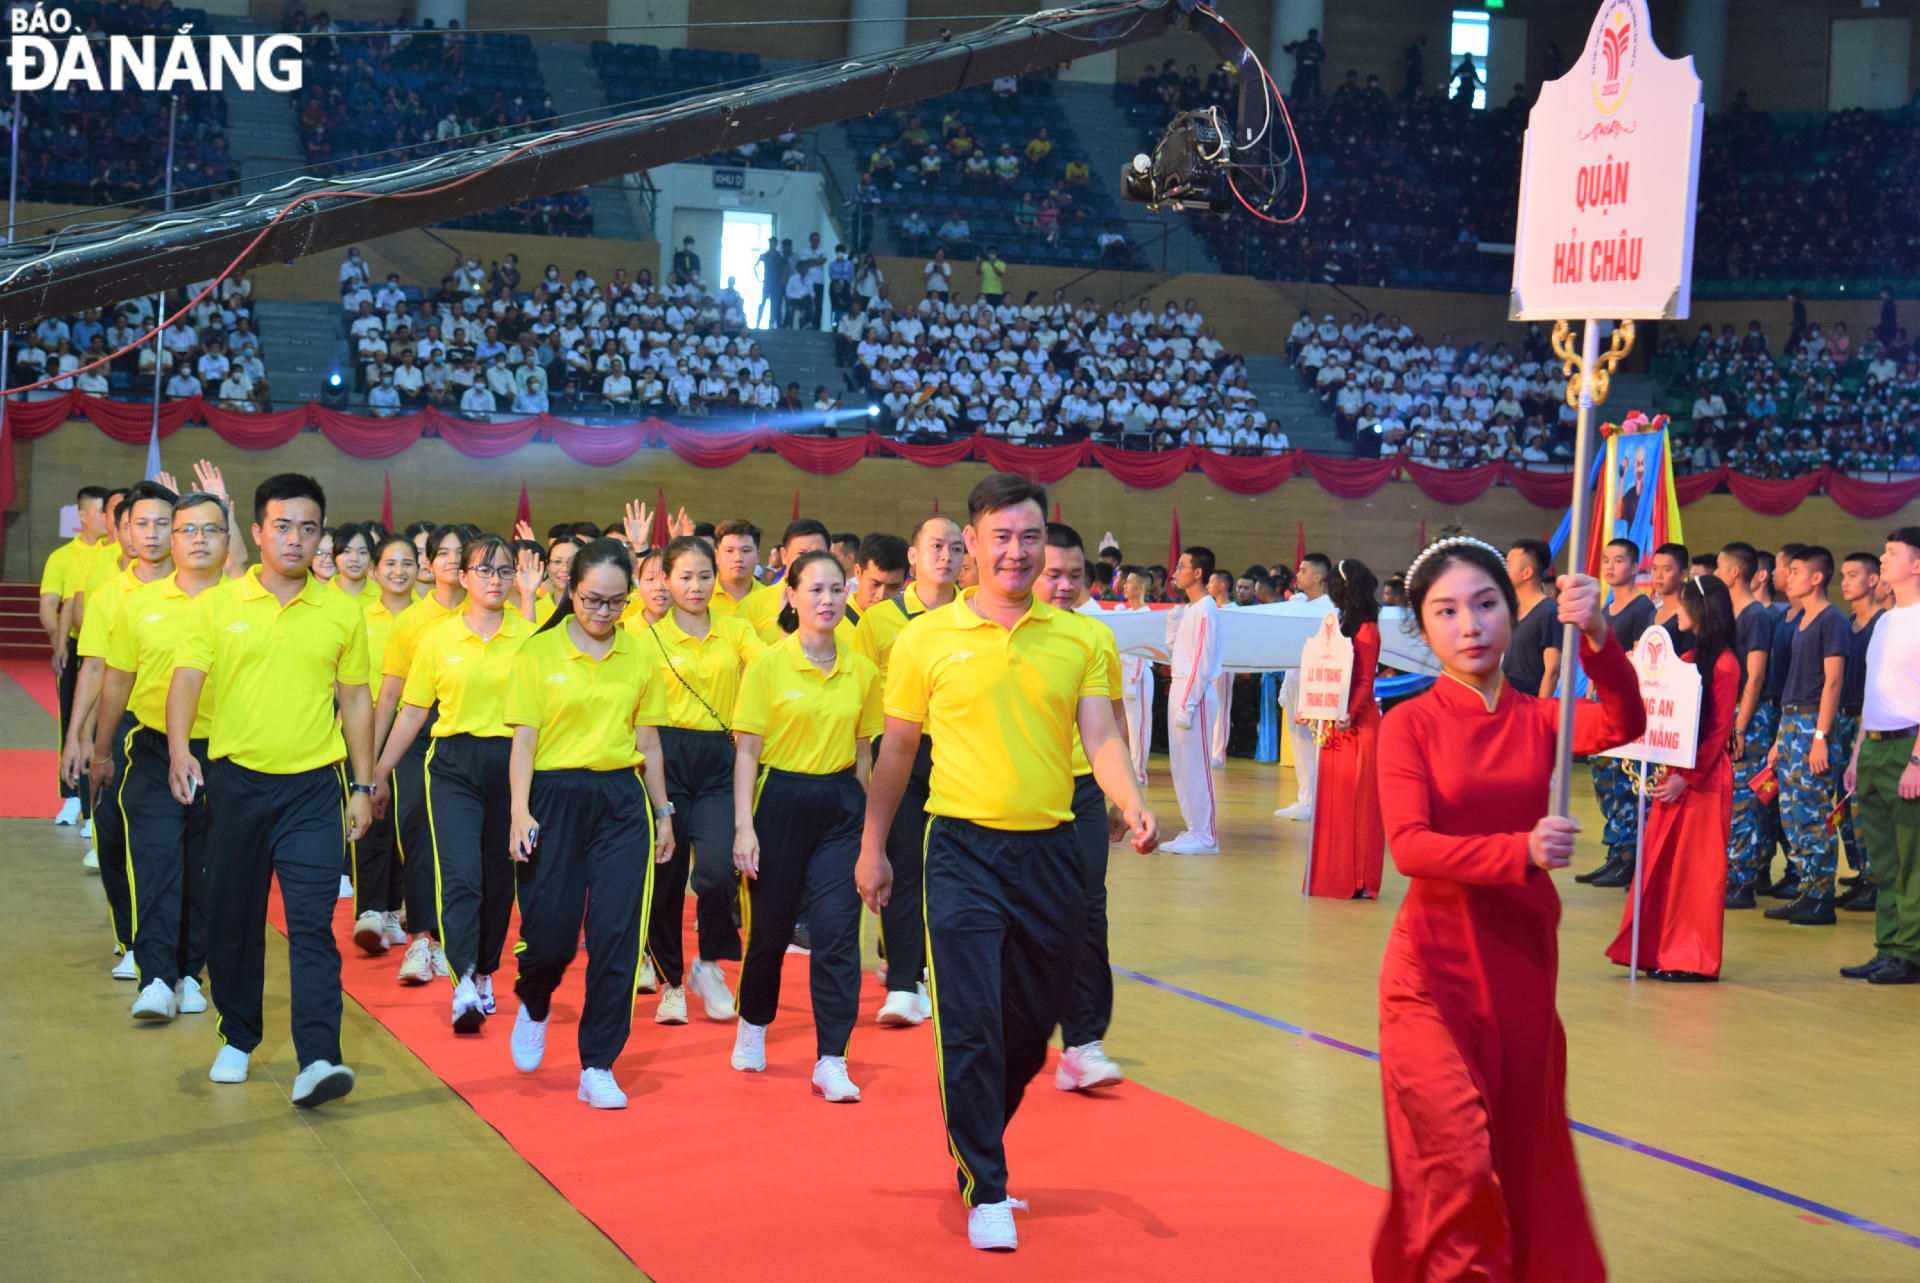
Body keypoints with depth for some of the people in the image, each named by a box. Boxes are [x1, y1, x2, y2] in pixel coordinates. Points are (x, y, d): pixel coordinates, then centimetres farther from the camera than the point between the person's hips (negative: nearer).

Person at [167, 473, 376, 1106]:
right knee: (233, 918, 11)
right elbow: (186, 679, -7)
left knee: (312, 921, -10)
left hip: (312, 788, -1)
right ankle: (238, 1038, 29)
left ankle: (318, 1059, -15)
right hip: (235, 781, 1)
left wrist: (363, 785, 9)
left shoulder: (341, 613, 4)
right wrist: (179, 750, -24)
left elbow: (355, 699, 11)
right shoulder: (217, 605, 1)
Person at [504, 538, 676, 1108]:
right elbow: (523, 740, -3)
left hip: (622, 799, 2)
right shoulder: (539, 651, -1)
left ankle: (598, 1068, 5)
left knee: (617, 933, -4)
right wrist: (520, 811, -12)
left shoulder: (640, 656, 7)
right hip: (556, 796, -2)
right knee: (550, 927, -2)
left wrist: (663, 814, 14)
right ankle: (533, 1006, 34)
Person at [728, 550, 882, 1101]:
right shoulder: (767, 666, -5)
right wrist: (744, 825, -11)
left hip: (840, 805, 2)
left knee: (837, 931, -7)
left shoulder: (862, 670, 4)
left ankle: (831, 1061, -3)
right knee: (769, 927, 10)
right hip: (781, 800, -2)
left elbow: (862, 751, 12)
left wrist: (867, 821, 13)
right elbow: (747, 751, -5)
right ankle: (753, 1025, 37)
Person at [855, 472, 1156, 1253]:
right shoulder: (927, 639, -1)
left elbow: (1100, 737, -3)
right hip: (963, 848, -3)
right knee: (971, 1027, -8)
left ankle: (978, 1151, 37)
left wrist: (1133, 808, -21)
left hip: (1050, 850, 3)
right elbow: (896, 750, 8)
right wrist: (872, 849, 9)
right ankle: (985, 1193, 3)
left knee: (1031, 1025, 14)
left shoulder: (1077, 639, 4)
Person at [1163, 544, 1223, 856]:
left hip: (1195, 693, -10)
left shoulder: (1206, 610, -13)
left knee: (1196, 765, -6)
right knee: (1180, 765, 12)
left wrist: (1188, 704, -19)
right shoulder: (1189, 609, 15)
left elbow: (1203, 663, -17)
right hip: (1179, 688, 10)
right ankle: (1193, 829, 18)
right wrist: (1172, 621, 5)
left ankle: (1206, 837, -2)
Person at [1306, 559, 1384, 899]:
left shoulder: (1366, 630, -11)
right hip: (1336, 725, 9)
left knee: (1357, 803, -4)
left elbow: (1365, 681, -16)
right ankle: (1336, 875, 16)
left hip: (1358, 726, -9)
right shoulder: (1343, 626, 15)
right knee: (1333, 802, 10)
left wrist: (1350, 714, -27)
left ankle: (1359, 882, 0)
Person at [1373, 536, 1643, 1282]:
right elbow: (1409, 846, -18)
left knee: (1520, 1159, 14)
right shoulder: (1410, 725, -6)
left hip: (1524, 966, 4)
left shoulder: (1539, 719, 2)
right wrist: (1520, 852, -30)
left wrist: (1597, 636, -34)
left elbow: (1623, 725, -18)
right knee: (1459, 1164, -13)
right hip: (1435, 969, -4)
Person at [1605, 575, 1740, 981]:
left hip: (1703, 776, -8)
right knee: (1663, 861, 9)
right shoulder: (1688, 658, 14)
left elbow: (1720, 730, -14)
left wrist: (1687, 777, -18)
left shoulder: (1723, 663, -11)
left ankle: (1695, 960, 4)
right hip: (1674, 772, 8)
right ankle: (1662, 951, 16)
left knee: (1696, 866, -2)